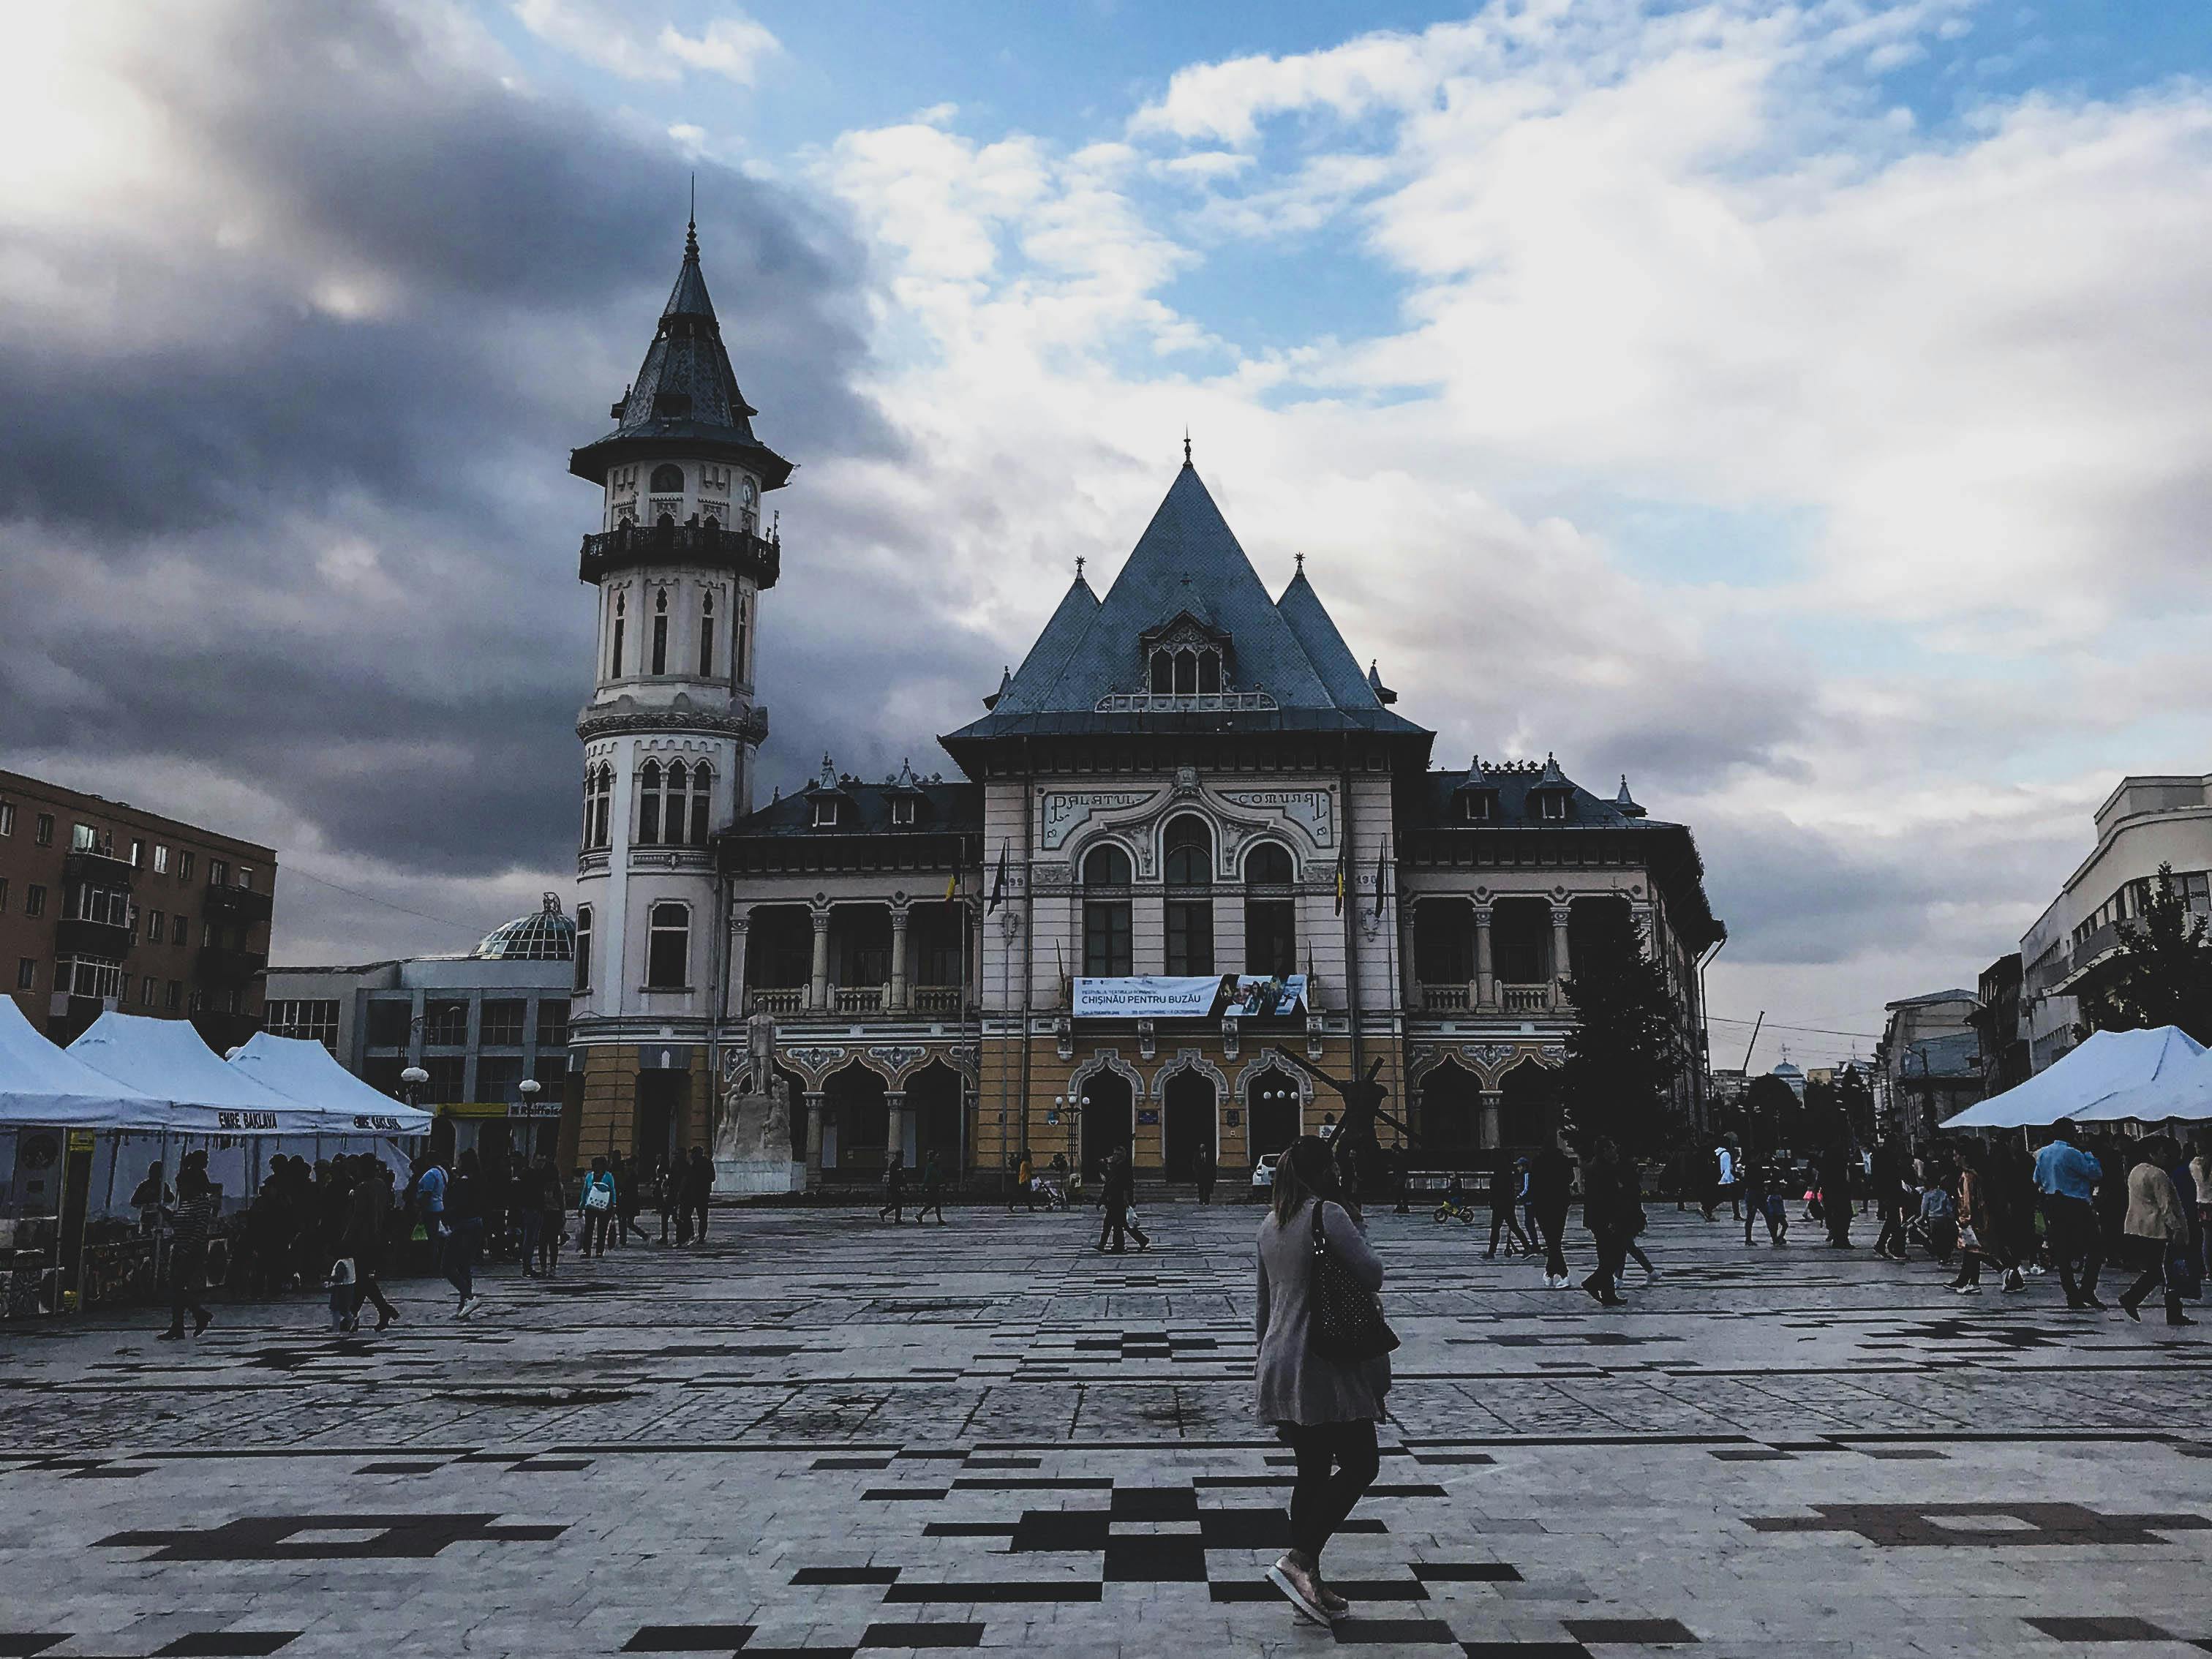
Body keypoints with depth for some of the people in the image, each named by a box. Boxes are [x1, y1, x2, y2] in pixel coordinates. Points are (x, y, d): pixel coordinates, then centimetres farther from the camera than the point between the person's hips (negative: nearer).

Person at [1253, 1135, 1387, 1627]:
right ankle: (1299, 1559, -10)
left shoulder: (1269, 1223, 11)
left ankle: (1307, 1584, 17)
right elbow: (1372, 1274, -16)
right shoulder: (1326, 1213, -13)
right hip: (1324, 1365, -8)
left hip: (1279, 1363, 8)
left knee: (1313, 1470, 14)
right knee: (1360, 1463, 0)